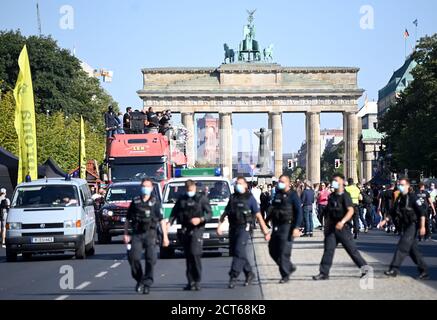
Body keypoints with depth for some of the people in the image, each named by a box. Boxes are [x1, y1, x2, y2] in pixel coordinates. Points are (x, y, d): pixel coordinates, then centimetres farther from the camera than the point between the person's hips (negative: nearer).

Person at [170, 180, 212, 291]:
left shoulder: (202, 199, 5)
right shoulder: (181, 200, 16)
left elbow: (209, 213, 2)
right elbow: (174, 213, 16)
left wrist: (200, 219, -16)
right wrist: (169, 223, -2)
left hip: (197, 229, -4)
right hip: (185, 230, 4)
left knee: (195, 253, -17)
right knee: (188, 256, 6)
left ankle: (197, 281, -14)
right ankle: (191, 282, 11)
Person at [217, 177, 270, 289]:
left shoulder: (250, 198, -2)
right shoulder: (233, 198, 13)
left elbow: (258, 216, -2)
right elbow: (225, 213, 18)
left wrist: (265, 231, -5)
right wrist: (219, 226, 5)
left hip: (244, 228, -6)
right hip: (233, 228, 6)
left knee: (239, 252, -15)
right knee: (234, 252, 10)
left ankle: (233, 276, -16)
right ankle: (249, 273, 25)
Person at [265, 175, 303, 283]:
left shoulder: (292, 195, -6)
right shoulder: (277, 194, 14)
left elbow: (299, 212, -11)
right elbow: (272, 210, 25)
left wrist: (296, 227, -20)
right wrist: (266, 221, 19)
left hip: (287, 226, -8)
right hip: (276, 227, 8)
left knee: (284, 252, -9)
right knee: (272, 250, 8)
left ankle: (285, 275, 1)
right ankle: (289, 267, 24)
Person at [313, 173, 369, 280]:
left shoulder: (345, 195, -9)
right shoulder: (331, 196, 12)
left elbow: (351, 210, -22)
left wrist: (342, 221, -35)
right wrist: (327, 225, 18)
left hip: (343, 227, -6)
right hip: (332, 227, 6)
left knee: (351, 248, 0)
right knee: (328, 249, 1)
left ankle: (364, 267, 14)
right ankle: (324, 273, 1)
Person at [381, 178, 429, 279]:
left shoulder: (413, 197, -12)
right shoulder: (399, 199, 11)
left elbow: (422, 212, -14)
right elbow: (394, 213, 18)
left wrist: (422, 226, -20)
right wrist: (385, 221, 5)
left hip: (413, 225, -8)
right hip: (405, 226, 8)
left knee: (402, 247, -14)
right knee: (413, 249, 10)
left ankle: (394, 269, -14)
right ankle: (424, 270, 18)